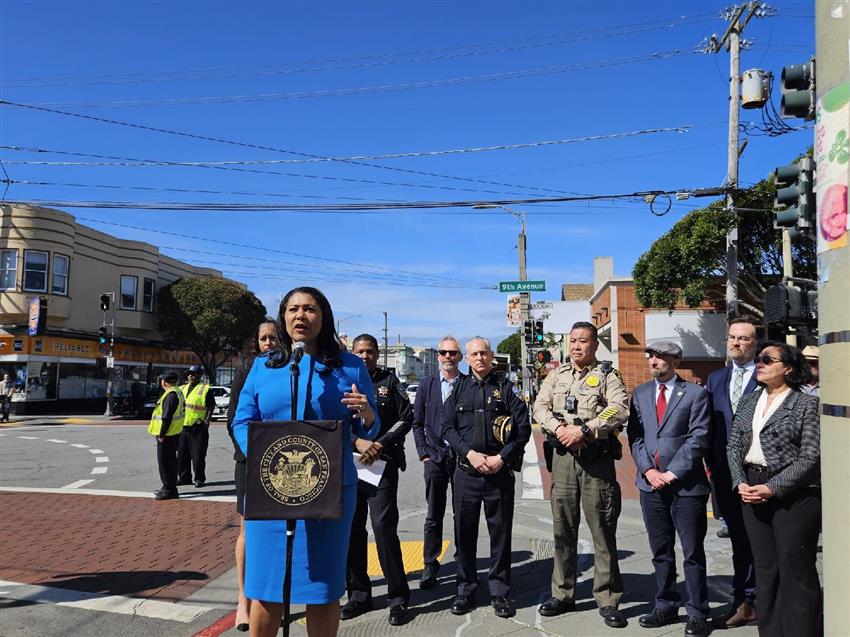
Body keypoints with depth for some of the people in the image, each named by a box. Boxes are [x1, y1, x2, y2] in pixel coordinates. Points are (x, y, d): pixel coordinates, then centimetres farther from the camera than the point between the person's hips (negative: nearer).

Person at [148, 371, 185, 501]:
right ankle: (169, 488, 26)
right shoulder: (178, 392, 13)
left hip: (167, 435, -10)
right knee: (170, 461, 17)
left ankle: (169, 490, 0)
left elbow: (167, 417, -23)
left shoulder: (170, 395, -18)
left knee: (165, 462, -4)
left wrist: (161, 434, -18)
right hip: (174, 433, 10)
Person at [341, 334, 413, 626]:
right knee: (352, 528, 8)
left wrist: (380, 444, -9)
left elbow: (406, 418, 2)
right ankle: (358, 594, 22)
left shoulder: (389, 381, 7)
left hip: (383, 463, -2)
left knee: (384, 527, -8)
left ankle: (398, 598, 4)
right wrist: (357, 442, -13)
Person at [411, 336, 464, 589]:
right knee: (434, 515, 6)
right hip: (435, 457, 1)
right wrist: (423, 452, 0)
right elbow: (417, 423, 8)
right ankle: (430, 566, 16)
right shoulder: (427, 385, 6)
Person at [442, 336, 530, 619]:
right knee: (464, 532, 9)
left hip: (500, 471, -1)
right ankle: (466, 590, 24)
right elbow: (448, 427, 2)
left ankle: (500, 593, 21)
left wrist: (501, 458, -11)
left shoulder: (505, 387, 3)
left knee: (501, 532, 6)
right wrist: (470, 454, -10)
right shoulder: (459, 388, 8)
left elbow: (523, 427, -2)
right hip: (466, 471, 2)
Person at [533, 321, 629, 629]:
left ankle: (607, 600, 13)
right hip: (563, 457, 4)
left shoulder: (607, 375, 1)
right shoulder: (556, 375, 13)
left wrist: (584, 430, -20)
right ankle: (563, 594, 23)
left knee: (602, 529, 1)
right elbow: (540, 407, 6)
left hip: (597, 458, -4)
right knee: (563, 528, 10)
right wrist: (559, 428, -12)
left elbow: (619, 409, -14)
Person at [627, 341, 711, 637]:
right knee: (660, 551, 14)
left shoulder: (695, 394, -3)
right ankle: (665, 606, 27)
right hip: (651, 483, 4)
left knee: (693, 552, 5)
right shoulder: (640, 393, 10)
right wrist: (648, 470, -7)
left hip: (686, 484, -4)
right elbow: (635, 436, 6)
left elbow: (698, 438, -10)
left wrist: (671, 473, -13)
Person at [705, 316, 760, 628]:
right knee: (738, 540, 14)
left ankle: (745, 601, 16)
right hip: (725, 472, 5)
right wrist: (711, 463, 7)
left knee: (755, 541, 5)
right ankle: (744, 602, 24)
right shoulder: (715, 378, 13)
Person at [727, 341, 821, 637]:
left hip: (794, 494, -6)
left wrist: (773, 488, -16)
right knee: (765, 567, 13)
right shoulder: (748, 401, 11)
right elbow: (734, 446, 10)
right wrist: (741, 483, -4)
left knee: (795, 571, 1)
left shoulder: (807, 404, -6)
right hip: (752, 490, 6)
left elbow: (810, 457, -13)